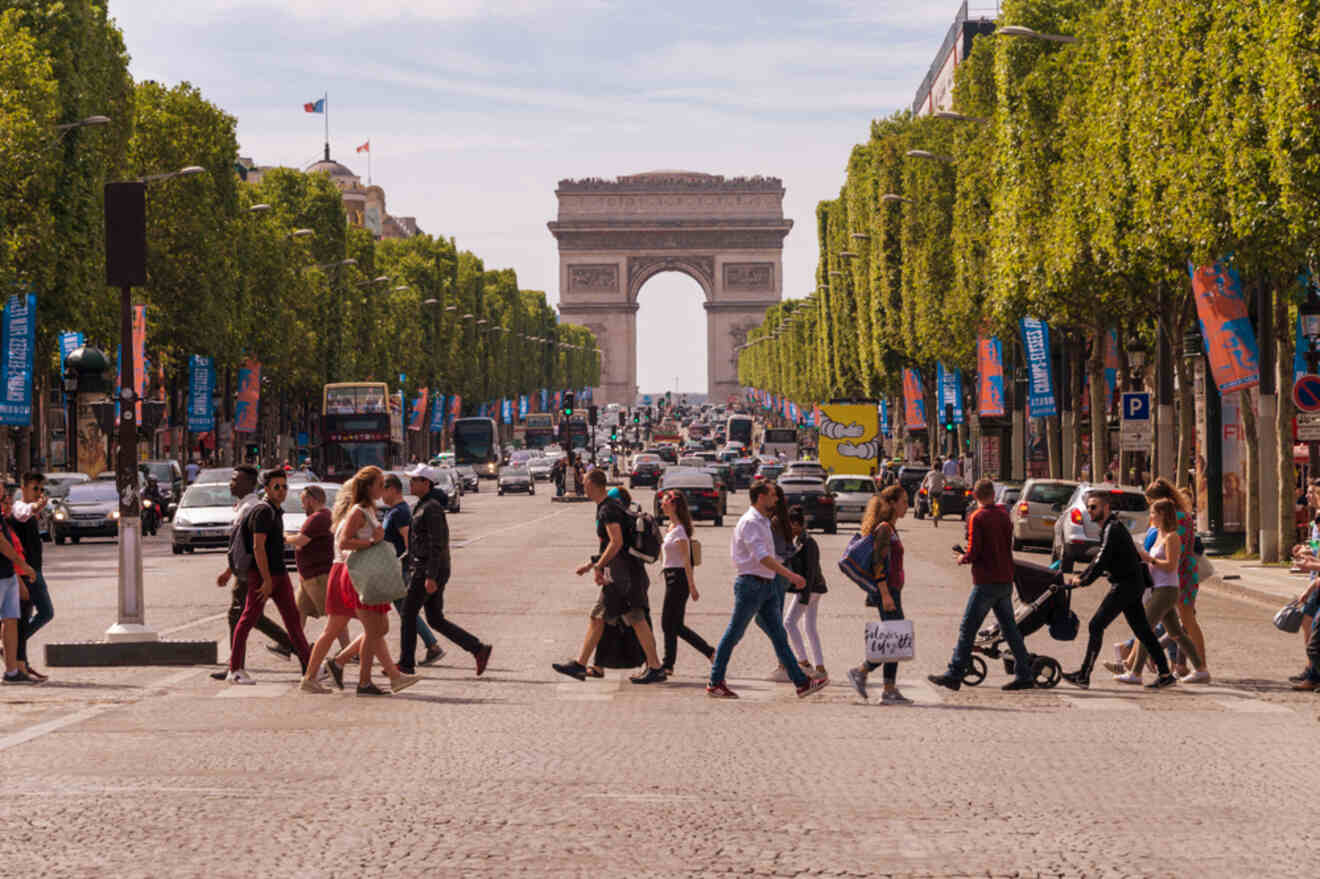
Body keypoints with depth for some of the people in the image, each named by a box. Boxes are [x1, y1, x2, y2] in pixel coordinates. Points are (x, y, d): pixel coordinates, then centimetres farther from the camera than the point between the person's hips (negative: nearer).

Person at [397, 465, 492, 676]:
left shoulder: (431, 508, -15)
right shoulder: (423, 506, 16)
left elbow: (437, 544, -21)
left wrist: (430, 577, -24)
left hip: (428, 569, -10)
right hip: (425, 569, 10)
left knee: (408, 614, 0)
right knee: (436, 620, 9)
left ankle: (406, 663, 8)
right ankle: (478, 649, 4)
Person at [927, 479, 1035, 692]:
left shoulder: (977, 517, -11)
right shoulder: (1004, 514, 10)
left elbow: (974, 552, -15)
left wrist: (963, 558, 6)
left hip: (986, 582, -7)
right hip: (1006, 581, 7)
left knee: (967, 629, -4)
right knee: (1009, 628, 12)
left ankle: (954, 674, -4)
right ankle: (1024, 675, 11)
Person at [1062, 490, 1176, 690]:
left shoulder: (1112, 529, -15)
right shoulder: (1112, 527, 17)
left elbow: (1102, 561, -22)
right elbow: (1101, 559, 24)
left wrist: (1084, 581, -12)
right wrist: (1082, 577, 17)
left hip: (1126, 585, -10)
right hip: (1132, 584, 10)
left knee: (1096, 625, -9)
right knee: (1142, 630, 11)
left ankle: (1084, 675, -8)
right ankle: (1165, 675, 12)